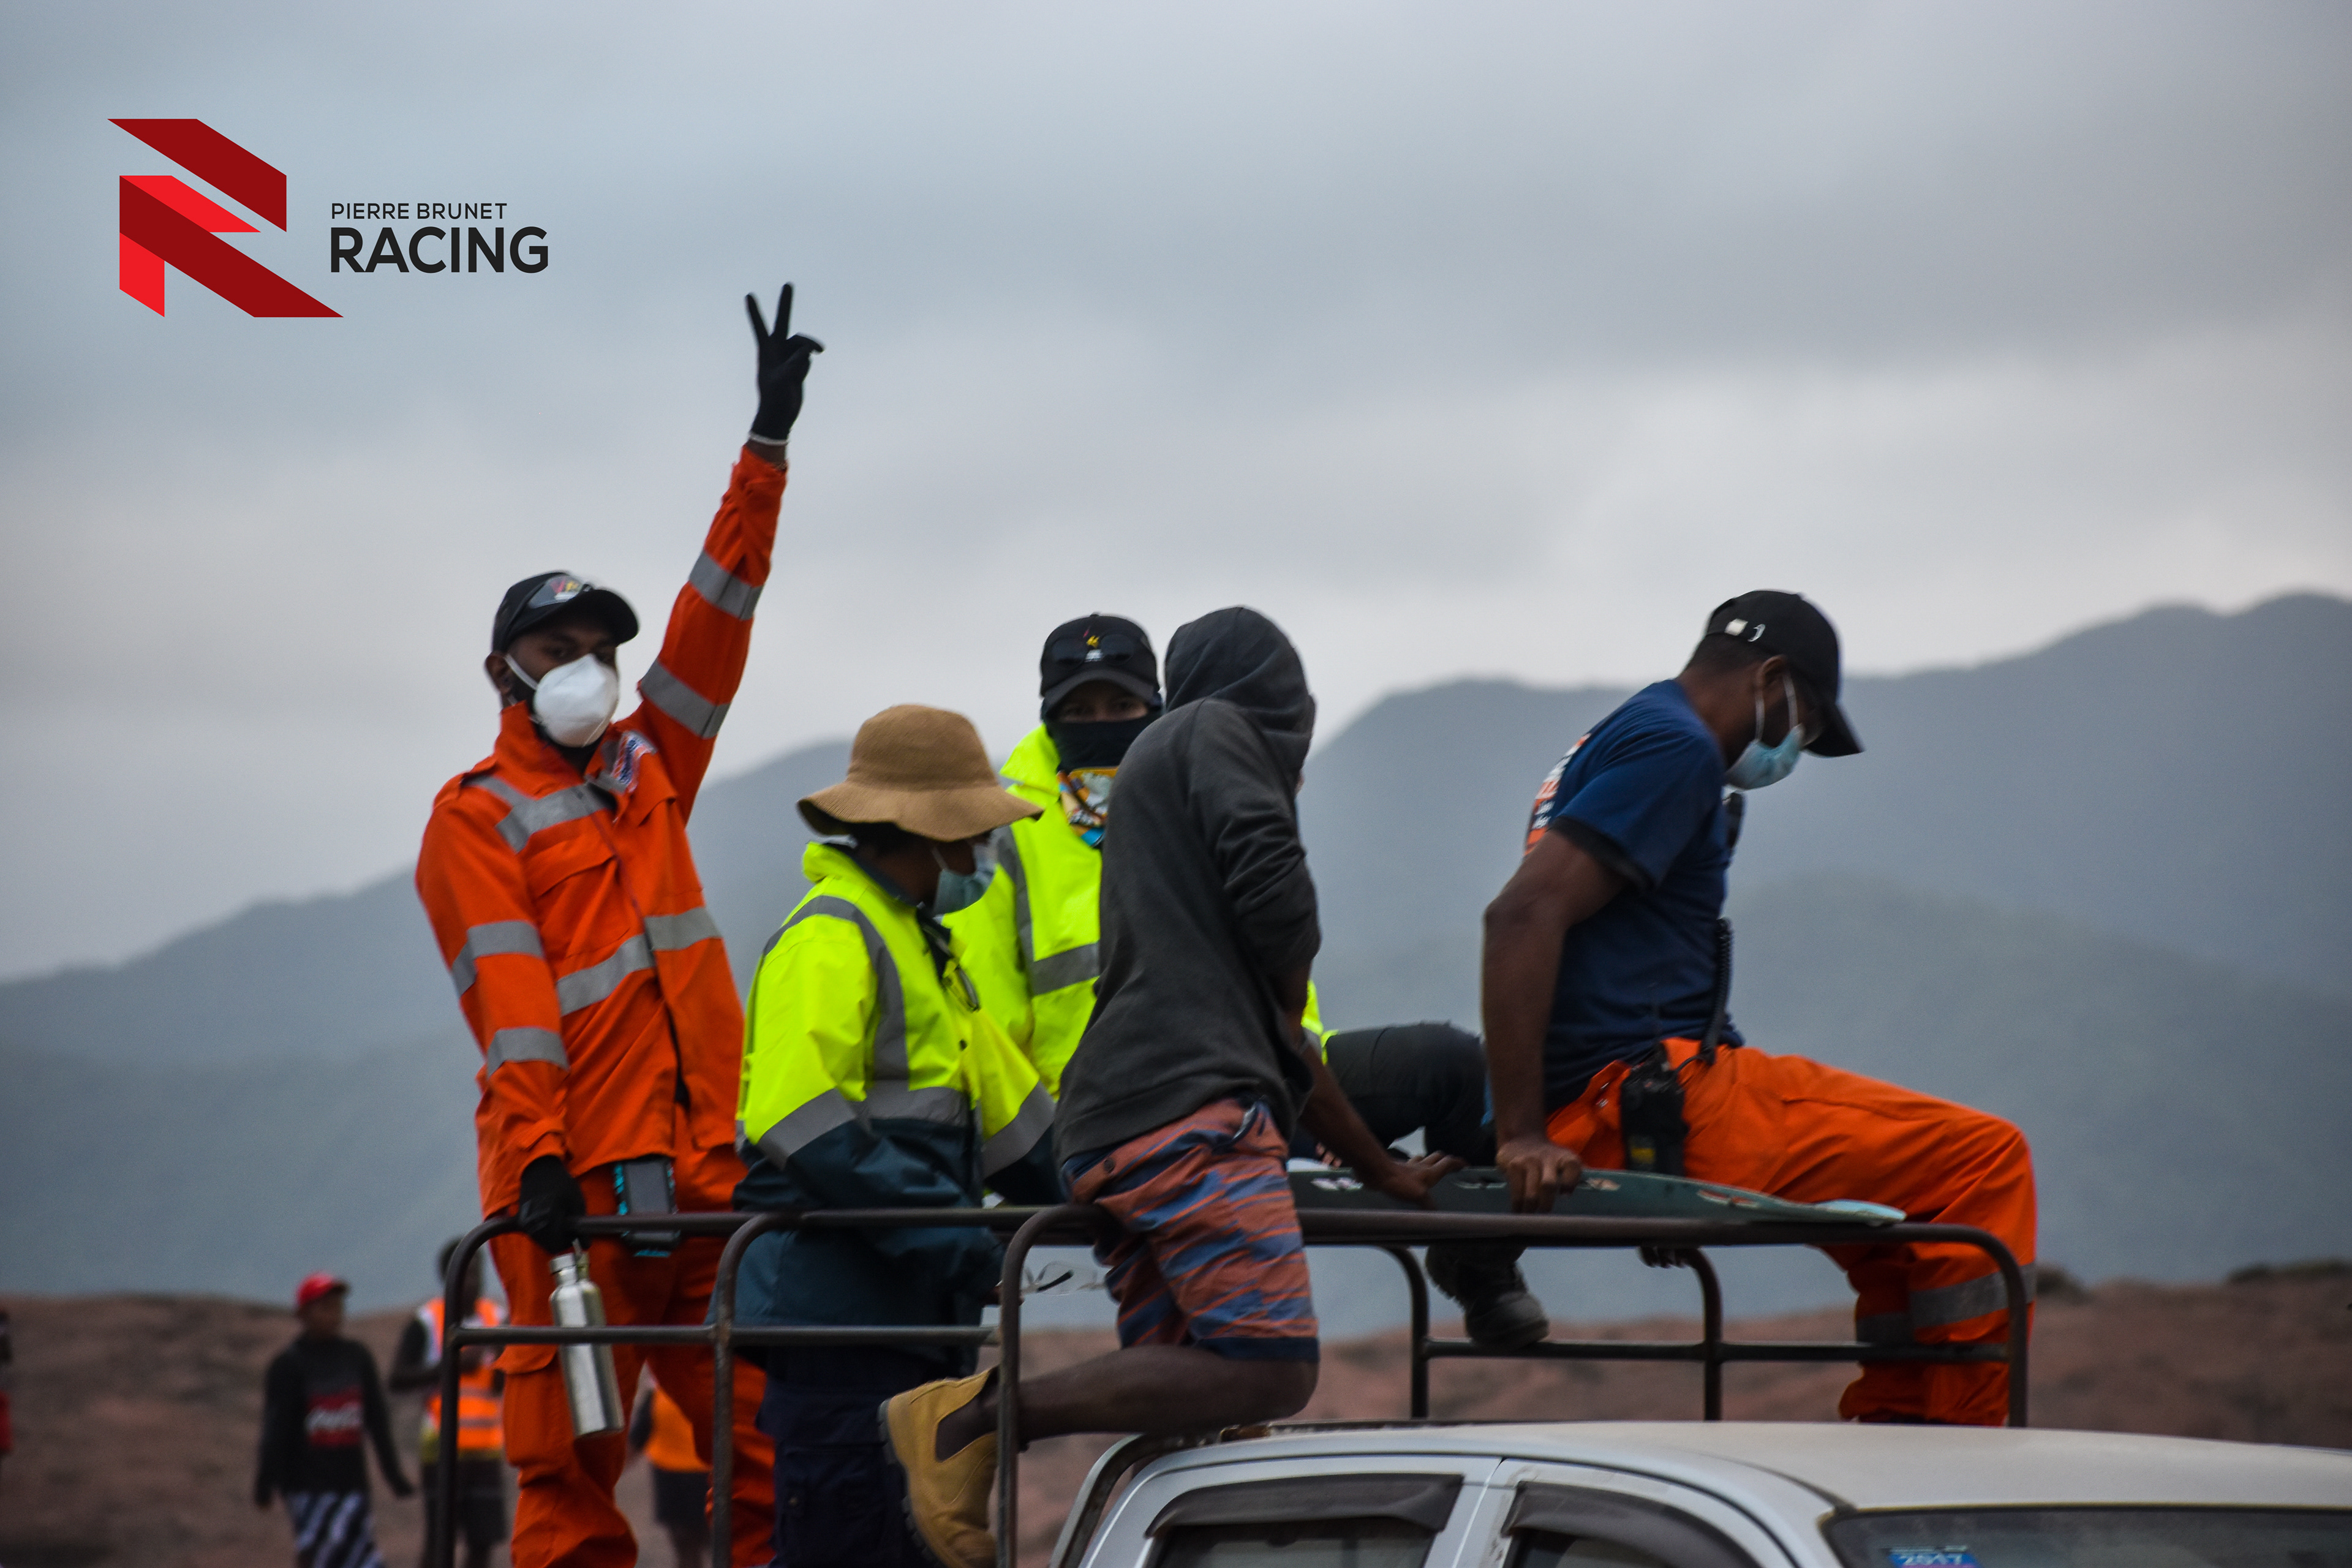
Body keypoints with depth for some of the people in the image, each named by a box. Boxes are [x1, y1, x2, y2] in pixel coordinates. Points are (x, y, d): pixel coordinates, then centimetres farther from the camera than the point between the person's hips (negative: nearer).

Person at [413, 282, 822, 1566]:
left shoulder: (650, 766, 21)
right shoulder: (478, 819, 3)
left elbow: (717, 612, 18)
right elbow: (511, 1001, -10)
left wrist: (769, 443, 14)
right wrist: (538, 1160, -20)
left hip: (705, 1167, 6)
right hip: (575, 1181, -6)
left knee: (767, 1444, -1)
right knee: (570, 1464, -6)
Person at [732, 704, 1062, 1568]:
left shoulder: (919, 946, 23)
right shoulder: (830, 938, -11)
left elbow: (1006, 1106, 25)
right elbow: (806, 1127, -21)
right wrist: (941, 1230, -23)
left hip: (910, 1315, 10)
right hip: (837, 1309, -10)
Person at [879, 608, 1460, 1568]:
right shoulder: (1212, 734, 10)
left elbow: (1280, 1044, 38)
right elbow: (1272, 886, -10)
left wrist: (1385, 1175, 40)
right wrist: (1288, 982, 13)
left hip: (1113, 1130, 10)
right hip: (1185, 1105, -10)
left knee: (1190, 1398, 2)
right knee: (1271, 1369, -20)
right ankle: (980, 1415, -21)